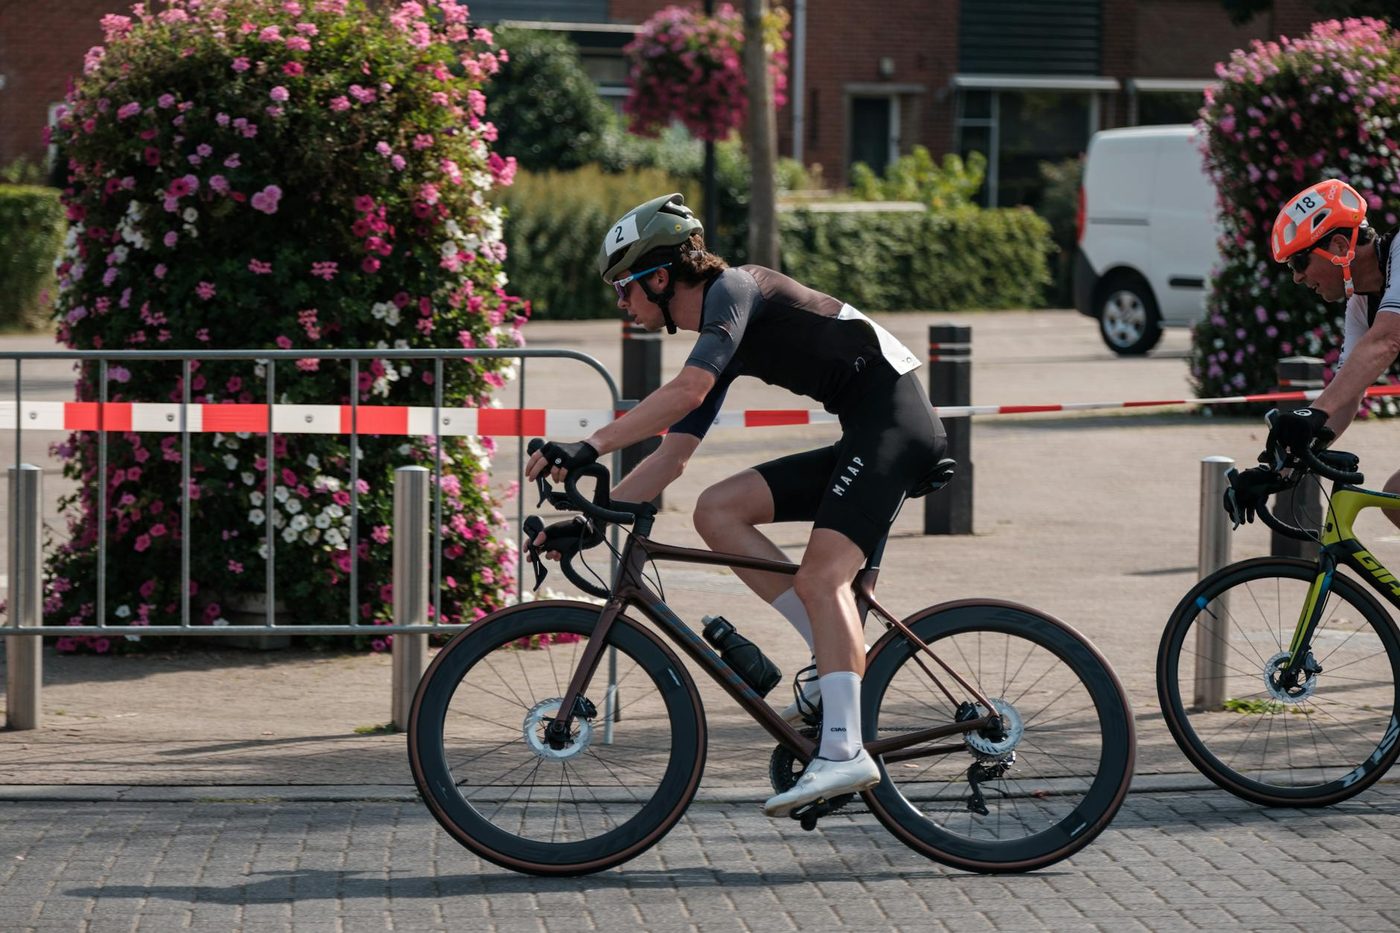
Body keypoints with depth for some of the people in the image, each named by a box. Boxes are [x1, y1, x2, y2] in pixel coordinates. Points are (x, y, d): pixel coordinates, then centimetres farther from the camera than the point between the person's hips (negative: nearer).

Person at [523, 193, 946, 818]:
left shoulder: (733, 289, -8)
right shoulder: (717, 341, 19)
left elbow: (687, 391, -25)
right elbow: (671, 457, 20)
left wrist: (588, 449, -29)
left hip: (895, 419, -9)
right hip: (862, 438, 9)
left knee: (821, 574, -23)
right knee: (717, 511, 1)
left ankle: (844, 752, -33)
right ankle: (836, 658, -2)